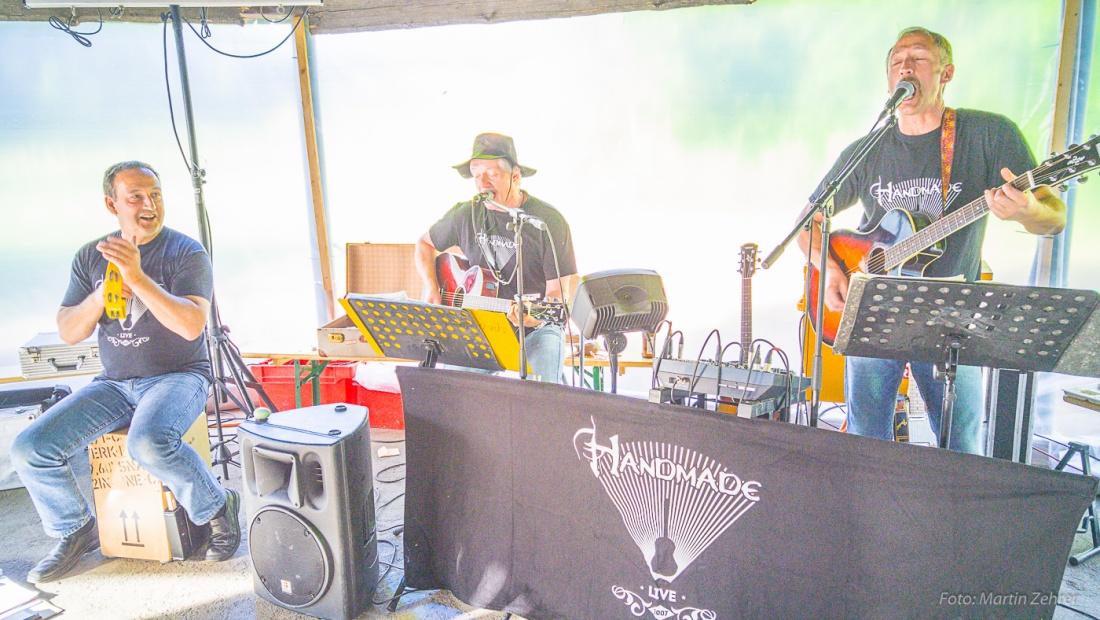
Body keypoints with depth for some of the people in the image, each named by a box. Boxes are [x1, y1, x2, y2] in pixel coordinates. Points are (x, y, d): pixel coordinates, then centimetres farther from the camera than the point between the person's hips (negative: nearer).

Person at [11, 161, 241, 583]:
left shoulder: (187, 253, -7)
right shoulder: (91, 257, 8)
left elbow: (192, 325, -21)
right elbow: (68, 333, 7)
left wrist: (138, 278, -29)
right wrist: (100, 296, -13)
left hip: (178, 376, -5)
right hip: (115, 383, 6)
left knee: (148, 444, -35)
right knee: (29, 450, -9)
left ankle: (217, 509, -9)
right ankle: (76, 531, 16)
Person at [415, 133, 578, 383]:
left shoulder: (548, 221, -9)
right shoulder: (465, 215, 3)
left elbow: (559, 291, -11)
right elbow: (425, 245, 20)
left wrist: (537, 316, -33)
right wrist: (432, 289, 4)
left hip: (537, 328, -3)